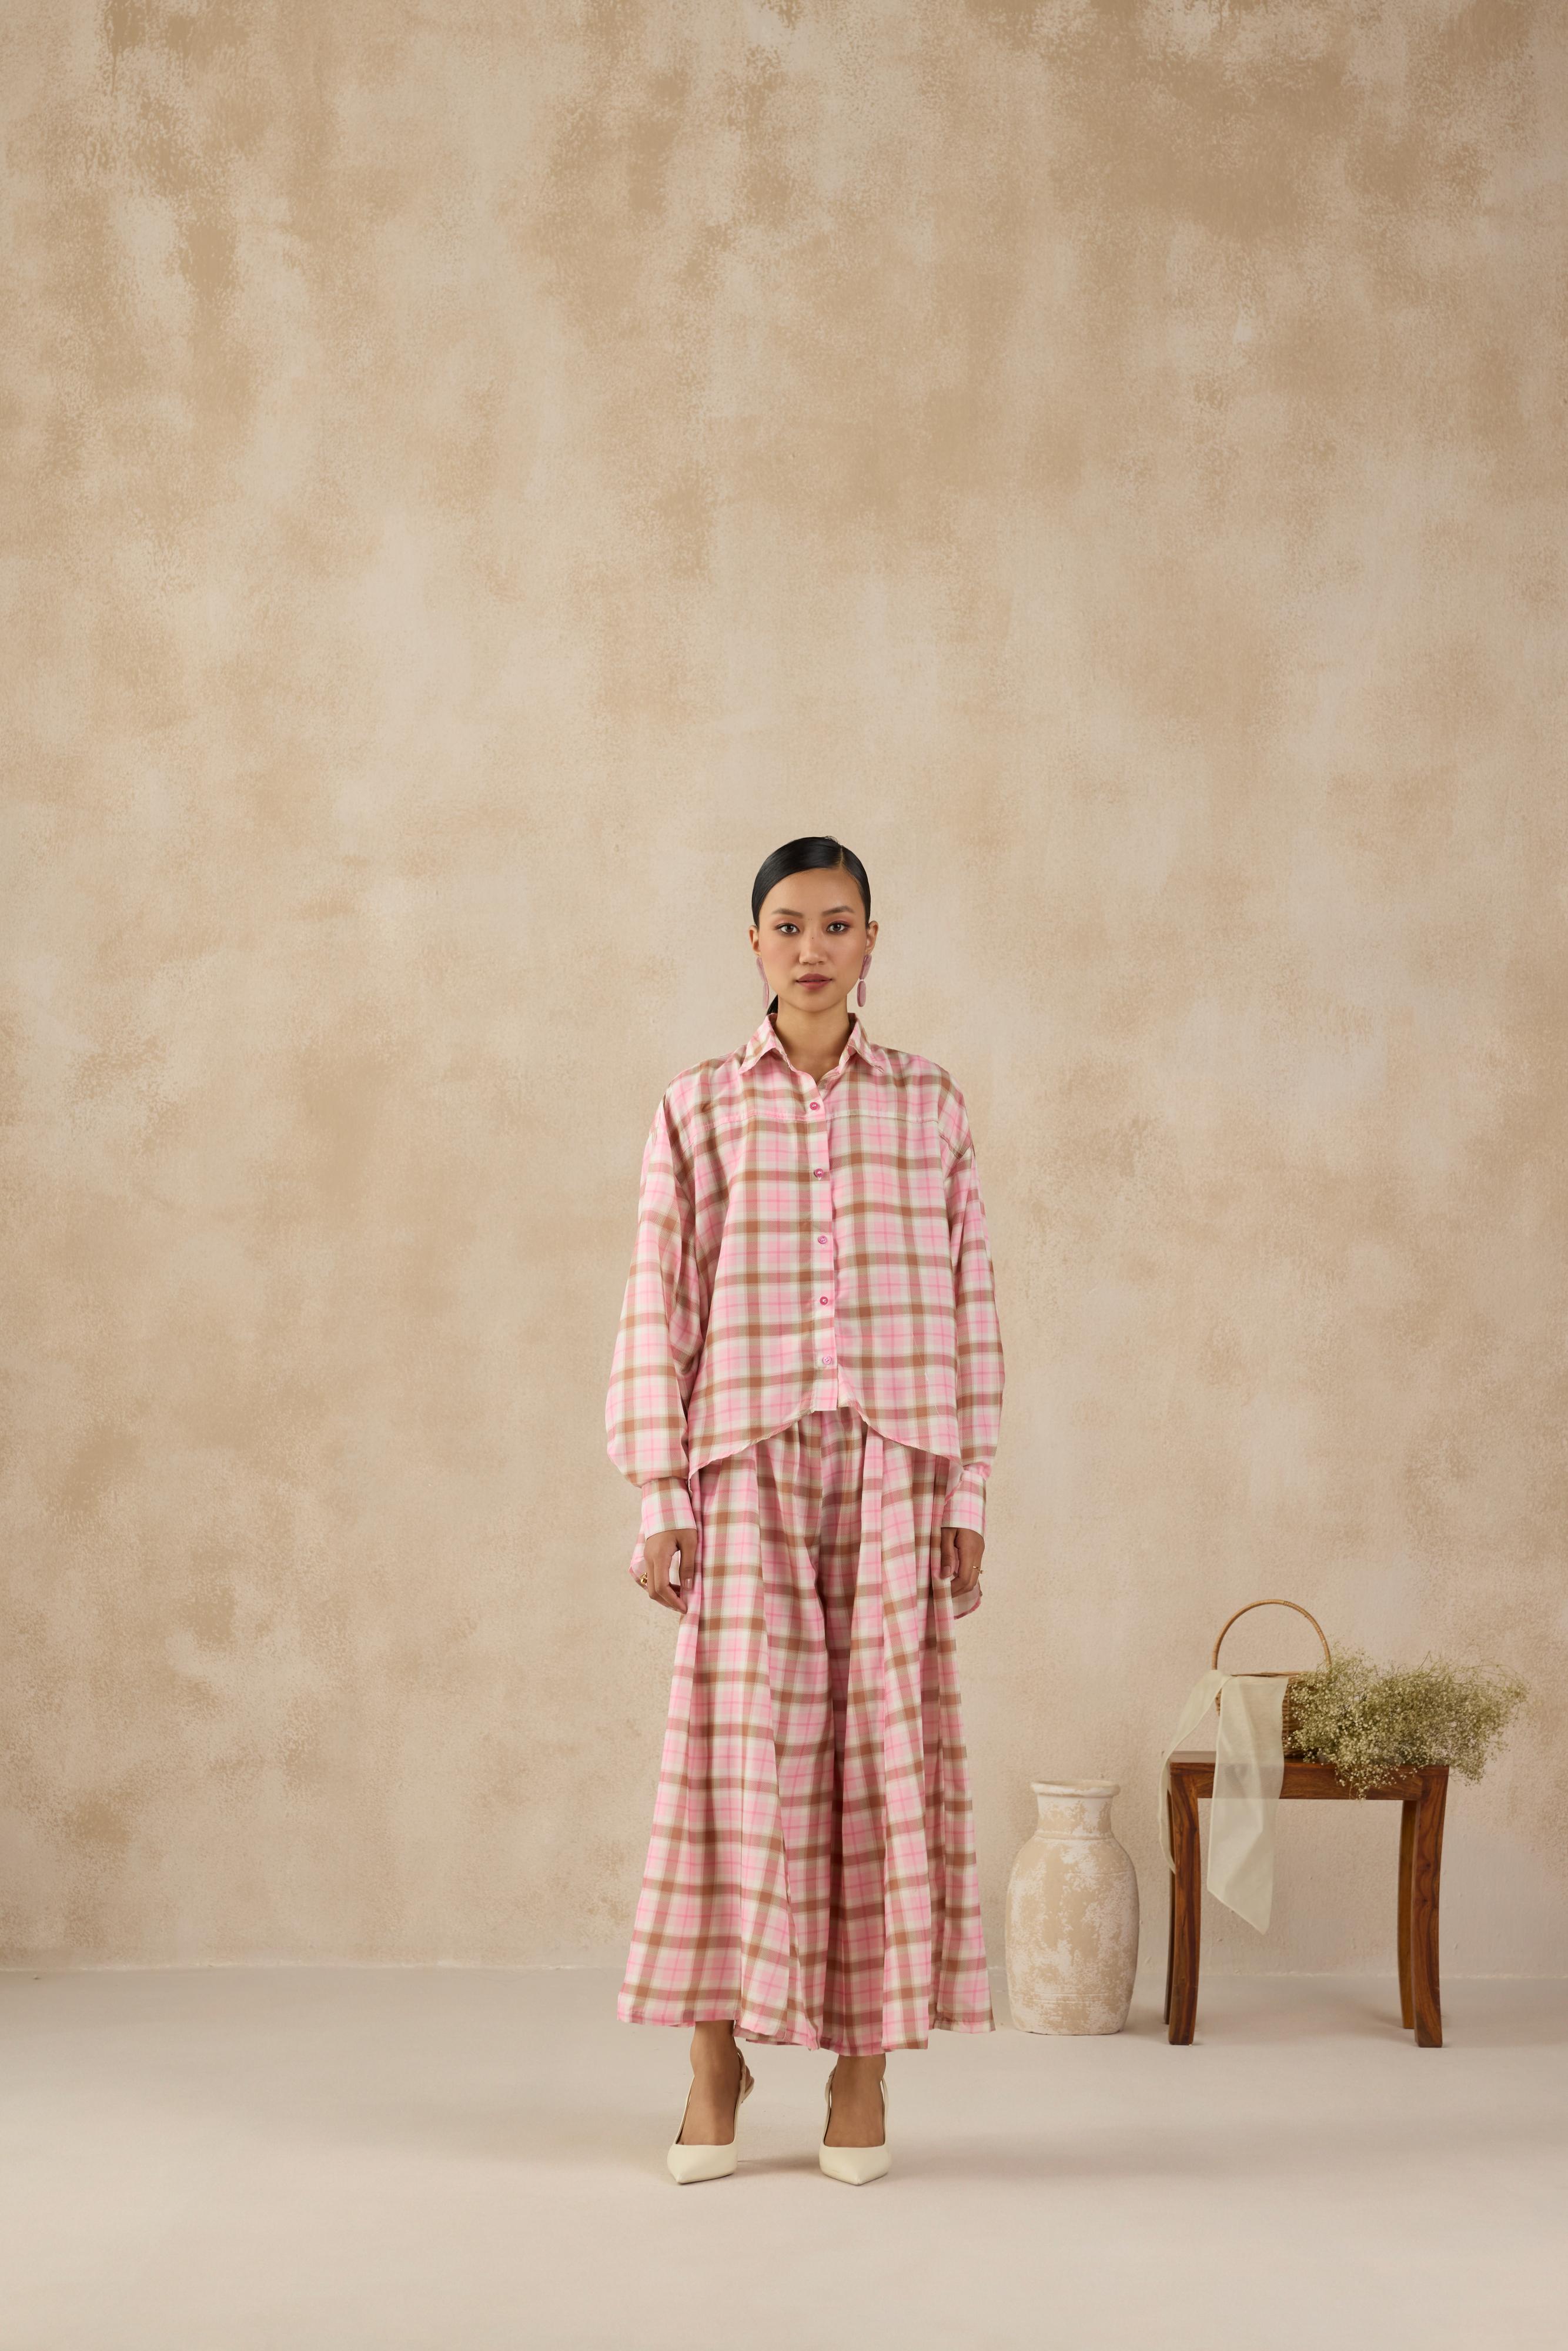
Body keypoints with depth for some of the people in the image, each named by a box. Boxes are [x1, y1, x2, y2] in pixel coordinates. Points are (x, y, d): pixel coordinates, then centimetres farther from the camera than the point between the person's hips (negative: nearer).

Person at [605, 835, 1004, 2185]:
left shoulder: (929, 1107, 8)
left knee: (885, 1740, 1)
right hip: (747, 1460, -1)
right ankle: (717, 2050, 12)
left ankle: (868, 2055, 11)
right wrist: (661, 1494, -2)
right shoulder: (698, 1111, 5)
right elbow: (658, 1309, 3)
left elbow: (967, 1304, 7)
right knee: (738, 1740, -2)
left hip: (892, 1462, 1)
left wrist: (967, 1491, 3)